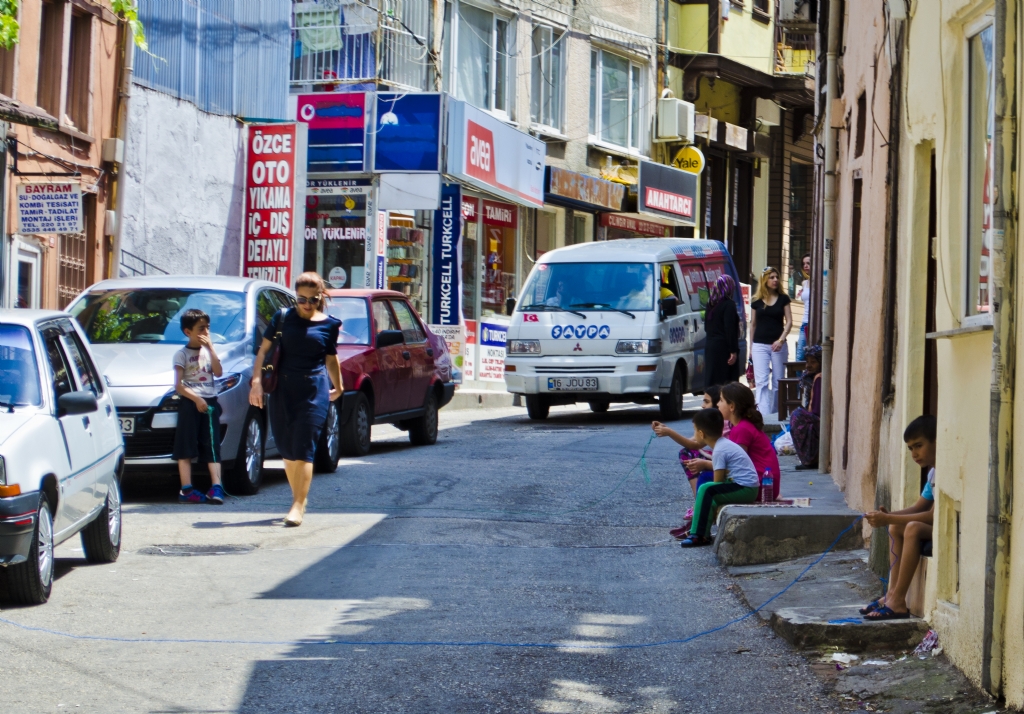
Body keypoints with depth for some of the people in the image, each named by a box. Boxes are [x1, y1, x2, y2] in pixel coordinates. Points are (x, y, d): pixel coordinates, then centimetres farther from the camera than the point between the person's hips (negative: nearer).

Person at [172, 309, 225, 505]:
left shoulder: (208, 351, 17)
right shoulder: (182, 354, 1)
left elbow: (218, 372, 1)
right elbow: (178, 385, -6)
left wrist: (210, 348, -4)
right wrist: (196, 399, -16)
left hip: (210, 402, 4)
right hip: (189, 403, -4)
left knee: (212, 448, -4)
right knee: (186, 448, -6)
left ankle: (216, 487, -12)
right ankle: (187, 489, -9)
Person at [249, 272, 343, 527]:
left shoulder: (329, 324, 4)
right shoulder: (283, 318, 4)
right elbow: (264, 350, 3)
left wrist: (337, 387, 27)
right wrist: (257, 380, -7)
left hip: (314, 390, -2)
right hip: (283, 389, 2)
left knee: (304, 448, -9)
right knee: (286, 449, 8)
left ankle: (298, 506, -12)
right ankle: (299, 499, 24)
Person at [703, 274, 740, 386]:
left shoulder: (710, 305, 13)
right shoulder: (729, 305, -11)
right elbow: (730, 330, -17)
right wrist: (733, 351, -16)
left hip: (710, 347, 8)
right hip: (724, 348, -8)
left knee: (713, 381, 9)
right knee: (727, 382, -8)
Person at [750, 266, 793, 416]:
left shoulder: (783, 299, 4)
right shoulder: (757, 301, 5)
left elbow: (789, 321, 0)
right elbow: (753, 324, 12)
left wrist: (781, 339, -14)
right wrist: (751, 347, 13)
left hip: (779, 345, 0)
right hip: (760, 345, 0)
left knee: (777, 382, 5)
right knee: (762, 381, -9)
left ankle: (775, 412, 16)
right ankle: (764, 414, -16)